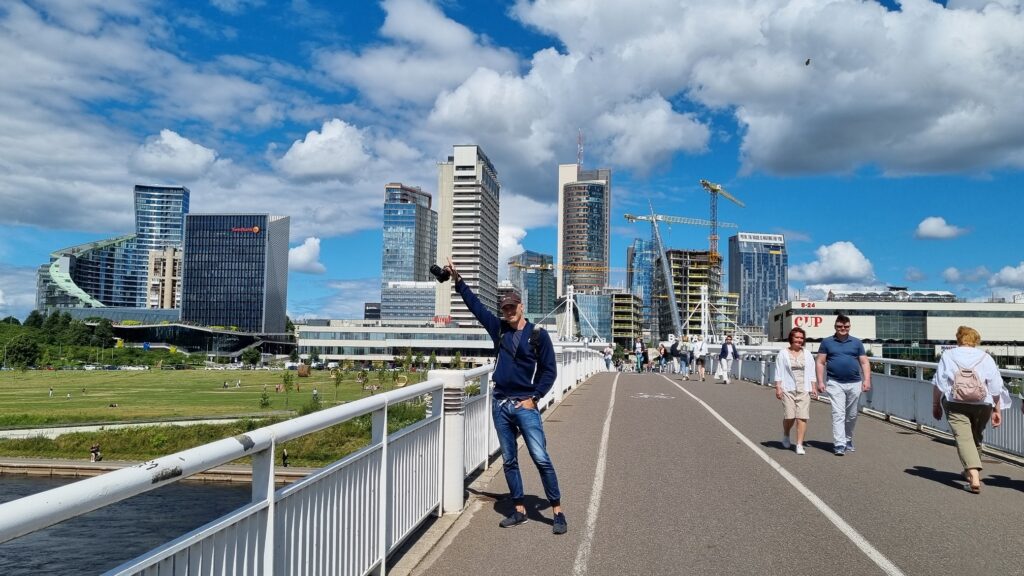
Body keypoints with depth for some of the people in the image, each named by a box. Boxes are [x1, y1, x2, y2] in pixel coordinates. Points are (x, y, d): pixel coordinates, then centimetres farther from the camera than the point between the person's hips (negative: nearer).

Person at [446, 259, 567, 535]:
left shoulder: (538, 334, -3)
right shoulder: (499, 328, 8)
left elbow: (549, 370, -1)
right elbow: (475, 305, 13)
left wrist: (534, 398, -8)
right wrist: (457, 280, 11)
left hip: (526, 405, -4)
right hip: (501, 405, 4)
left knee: (541, 459, -6)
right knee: (509, 461, 10)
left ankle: (557, 511, 4)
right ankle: (519, 510, 21)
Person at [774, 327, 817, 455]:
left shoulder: (807, 354, 13)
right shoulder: (783, 353, 4)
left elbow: (811, 372, 14)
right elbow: (779, 372, 1)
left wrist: (813, 387, 6)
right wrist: (778, 388, -7)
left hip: (804, 390, 2)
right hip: (788, 389, -2)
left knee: (802, 417, -6)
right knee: (789, 416, -6)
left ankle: (799, 445, -2)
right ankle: (786, 436, 24)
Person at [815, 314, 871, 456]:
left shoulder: (856, 343, 11)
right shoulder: (827, 342, 6)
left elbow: (864, 363, 9)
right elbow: (820, 363, 4)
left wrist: (867, 380, -4)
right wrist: (820, 381, -4)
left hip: (854, 384, 3)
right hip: (835, 384, -2)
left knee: (851, 415, 12)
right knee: (838, 414, -10)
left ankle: (848, 440, 29)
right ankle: (839, 445, -12)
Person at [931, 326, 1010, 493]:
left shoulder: (948, 355, 4)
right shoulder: (986, 358, 7)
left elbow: (938, 384, 1)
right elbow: (996, 388, 4)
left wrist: (935, 405, 10)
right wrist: (997, 411, 11)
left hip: (955, 404, -3)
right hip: (982, 405, 3)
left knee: (963, 438, -10)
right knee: (976, 438, 22)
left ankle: (974, 476, -27)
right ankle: (971, 471, 38)